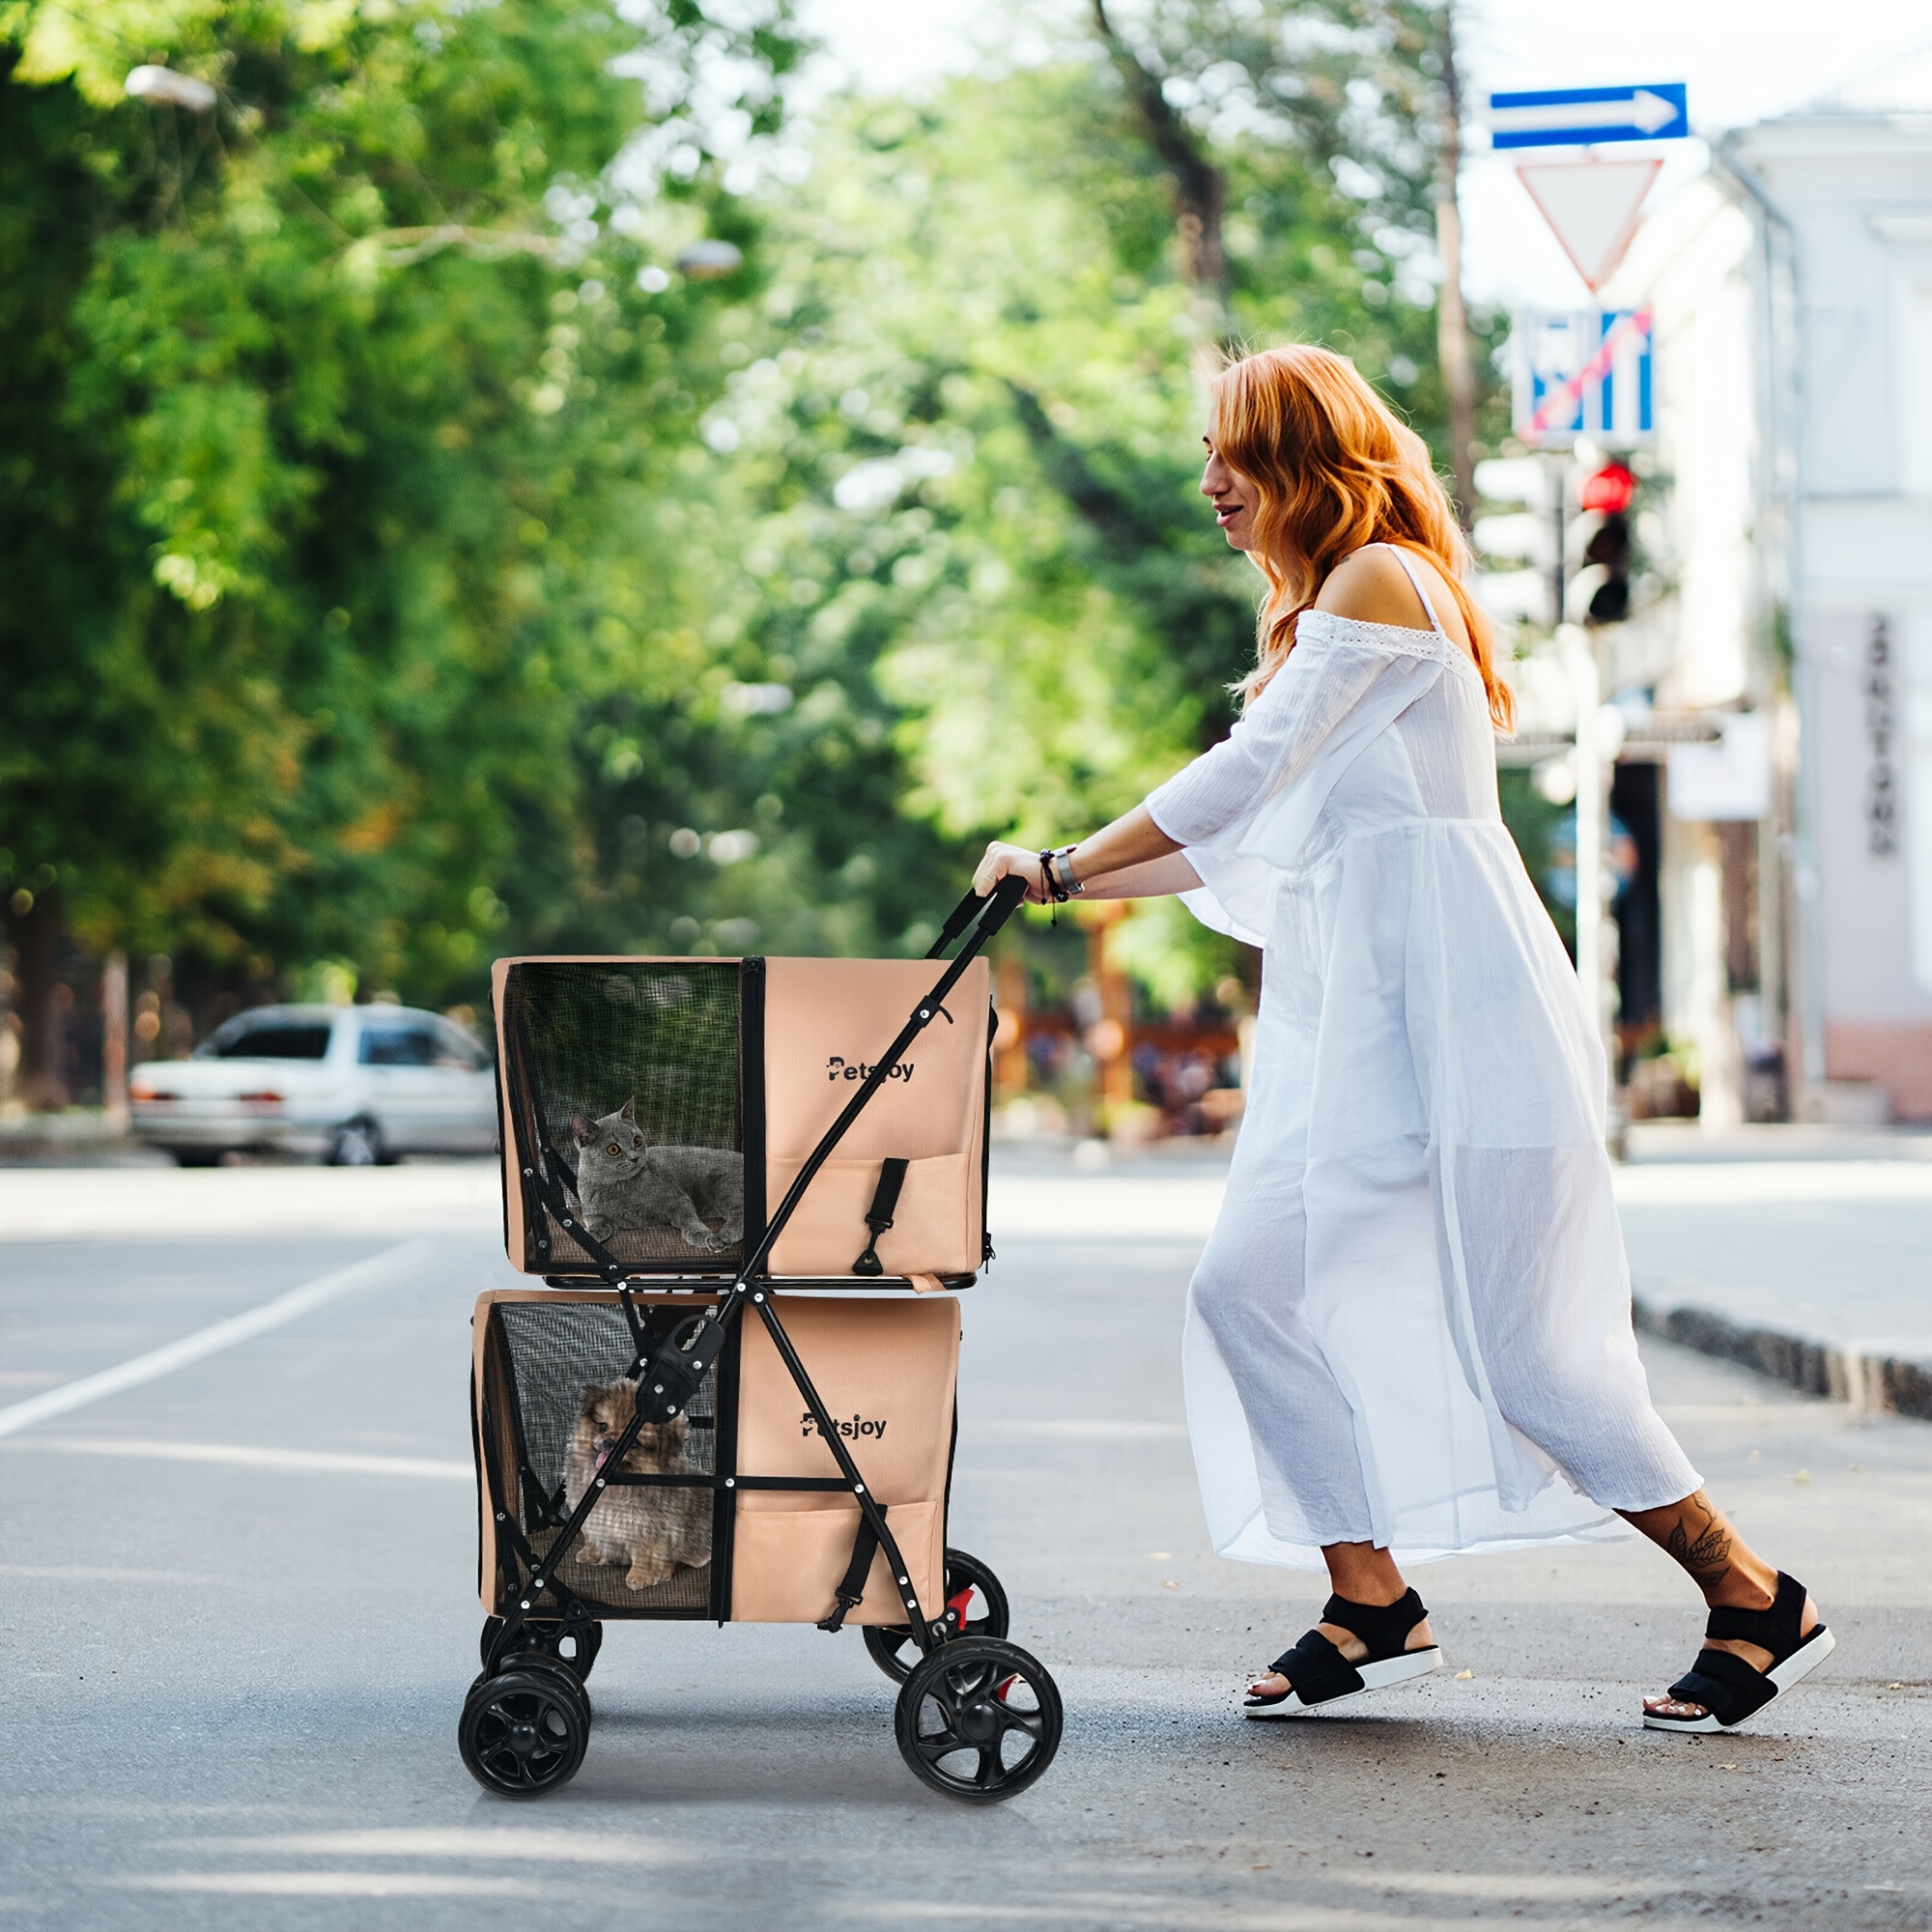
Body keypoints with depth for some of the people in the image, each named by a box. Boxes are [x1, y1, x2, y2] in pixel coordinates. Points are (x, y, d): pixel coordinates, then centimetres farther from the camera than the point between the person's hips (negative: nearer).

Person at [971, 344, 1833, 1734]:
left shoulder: (1381, 579, -9)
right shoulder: (1320, 609, 21)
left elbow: (1246, 775, -16)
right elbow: (1261, 838, 20)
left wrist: (1062, 867, -11)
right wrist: (1075, 883, 13)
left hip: (1447, 991, -10)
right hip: (1347, 1006, 10)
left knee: (1513, 1334, -9)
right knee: (1254, 1286, 0)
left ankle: (1756, 1602, 3)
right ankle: (1373, 1603, 8)